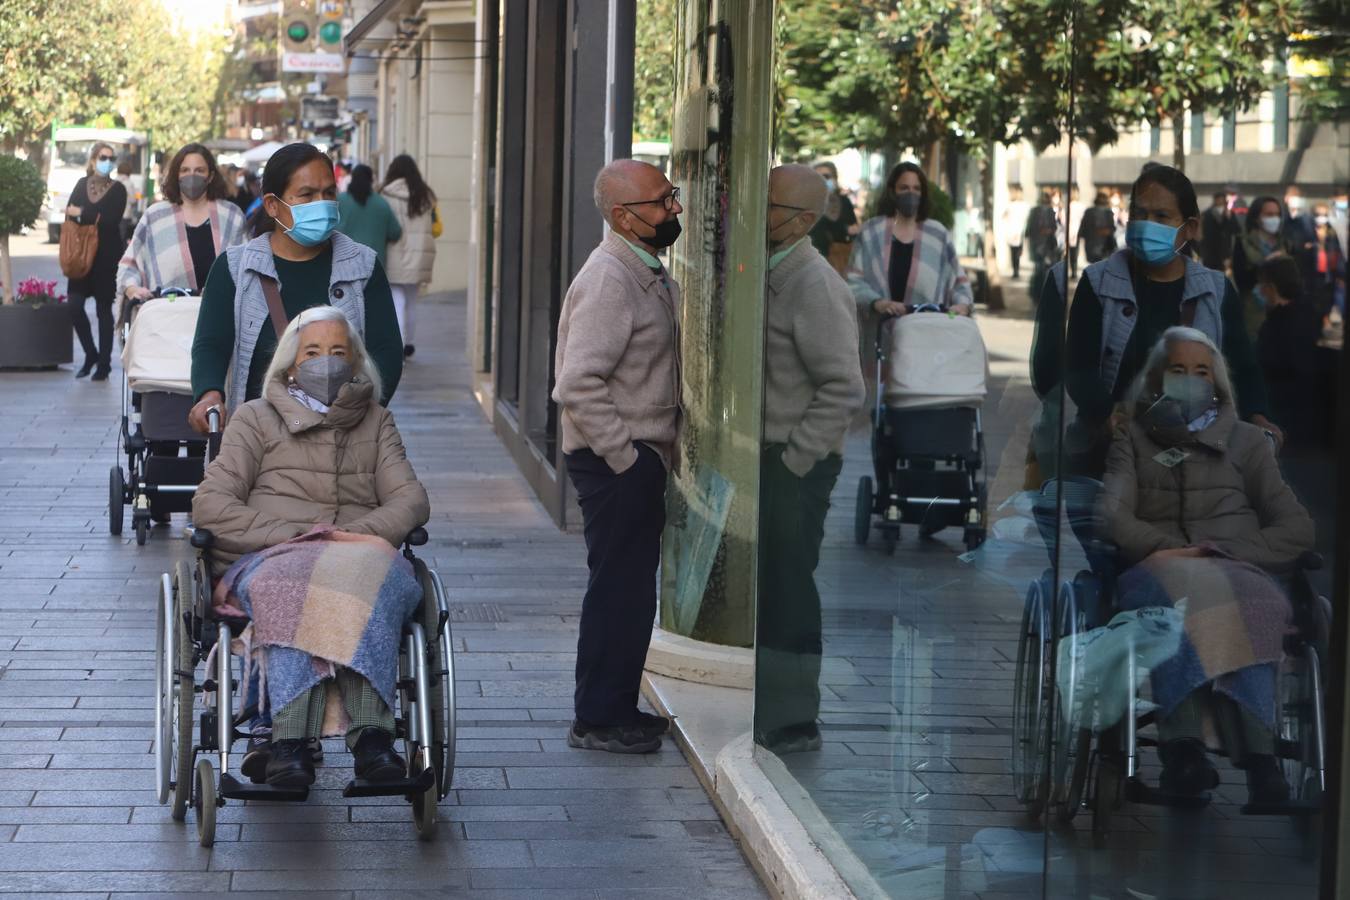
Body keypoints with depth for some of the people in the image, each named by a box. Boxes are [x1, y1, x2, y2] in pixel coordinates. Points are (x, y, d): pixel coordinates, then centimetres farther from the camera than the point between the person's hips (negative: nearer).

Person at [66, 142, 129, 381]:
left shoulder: (117, 189, -2)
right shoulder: (82, 185, 9)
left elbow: (111, 220, -15)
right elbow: (69, 216, 4)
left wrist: (82, 214, -12)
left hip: (107, 257, -3)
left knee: (103, 309, 1)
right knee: (75, 306, -6)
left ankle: (104, 363, 9)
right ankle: (90, 354, 14)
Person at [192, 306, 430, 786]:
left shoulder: (375, 422, 27)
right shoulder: (257, 418, 19)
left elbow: (412, 499, 12)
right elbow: (209, 505, 7)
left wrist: (358, 535, -9)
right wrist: (292, 535, -8)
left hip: (358, 557, 1)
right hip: (269, 561, -1)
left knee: (376, 570, -37)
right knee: (295, 584, -40)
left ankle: (371, 734, -51)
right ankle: (290, 739, -52)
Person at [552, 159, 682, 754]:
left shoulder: (649, 275, 13)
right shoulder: (608, 280, -19)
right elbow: (578, 386, -26)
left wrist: (654, 455, 14)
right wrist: (625, 457, -21)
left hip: (638, 459, 10)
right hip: (615, 461, -10)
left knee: (630, 588, 15)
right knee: (618, 589, -4)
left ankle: (615, 710, 25)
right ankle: (597, 721, 5)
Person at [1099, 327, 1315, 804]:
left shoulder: (1246, 441, 24)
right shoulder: (1133, 438, 24)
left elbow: (1298, 530, 13)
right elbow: (1112, 516, 6)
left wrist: (1224, 551, -4)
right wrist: (1175, 551, -12)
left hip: (1237, 574, 1)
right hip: (1159, 571, 0)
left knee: (1236, 603, -38)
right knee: (1177, 594, -39)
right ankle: (1184, 747, -57)